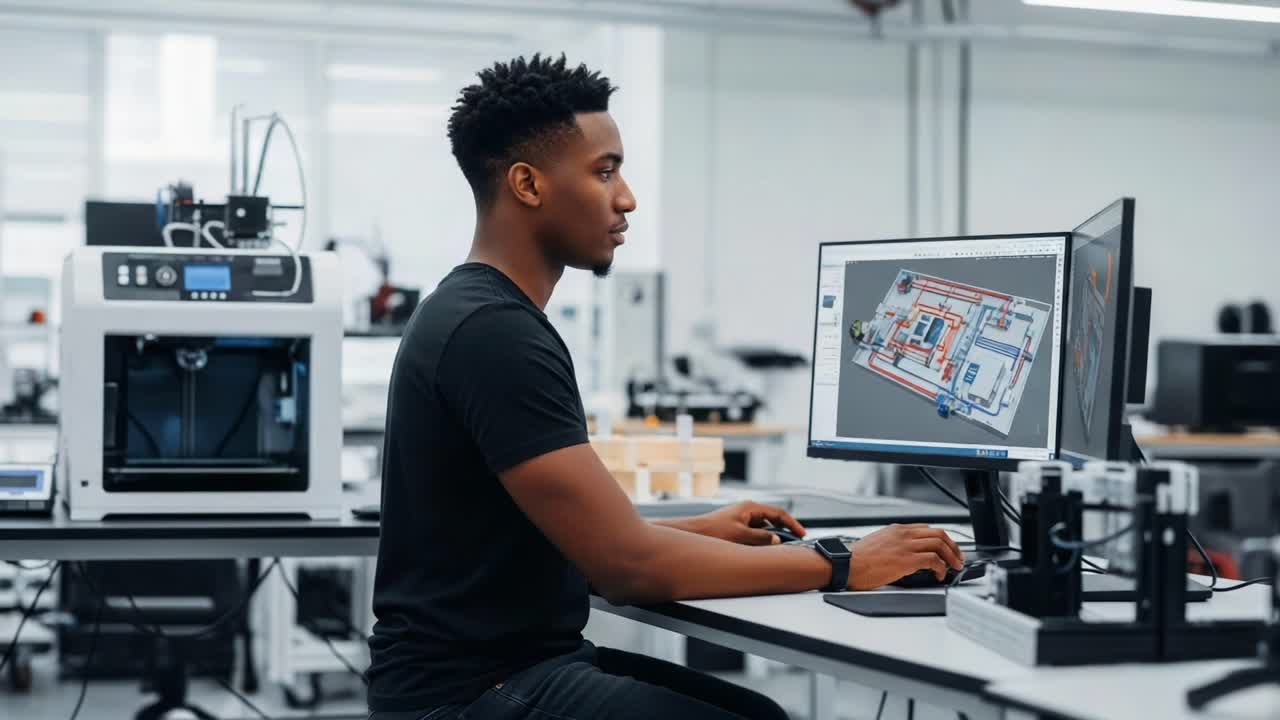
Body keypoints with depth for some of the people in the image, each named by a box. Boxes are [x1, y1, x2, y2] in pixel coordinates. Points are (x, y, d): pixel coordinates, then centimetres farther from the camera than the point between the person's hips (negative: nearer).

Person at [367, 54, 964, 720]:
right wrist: (843, 568, -15)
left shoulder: (478, 315, 12)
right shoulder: (495, 334, -20)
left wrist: (699, 531, 13)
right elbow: (627, 567, -23)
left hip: (517, 658, 10)